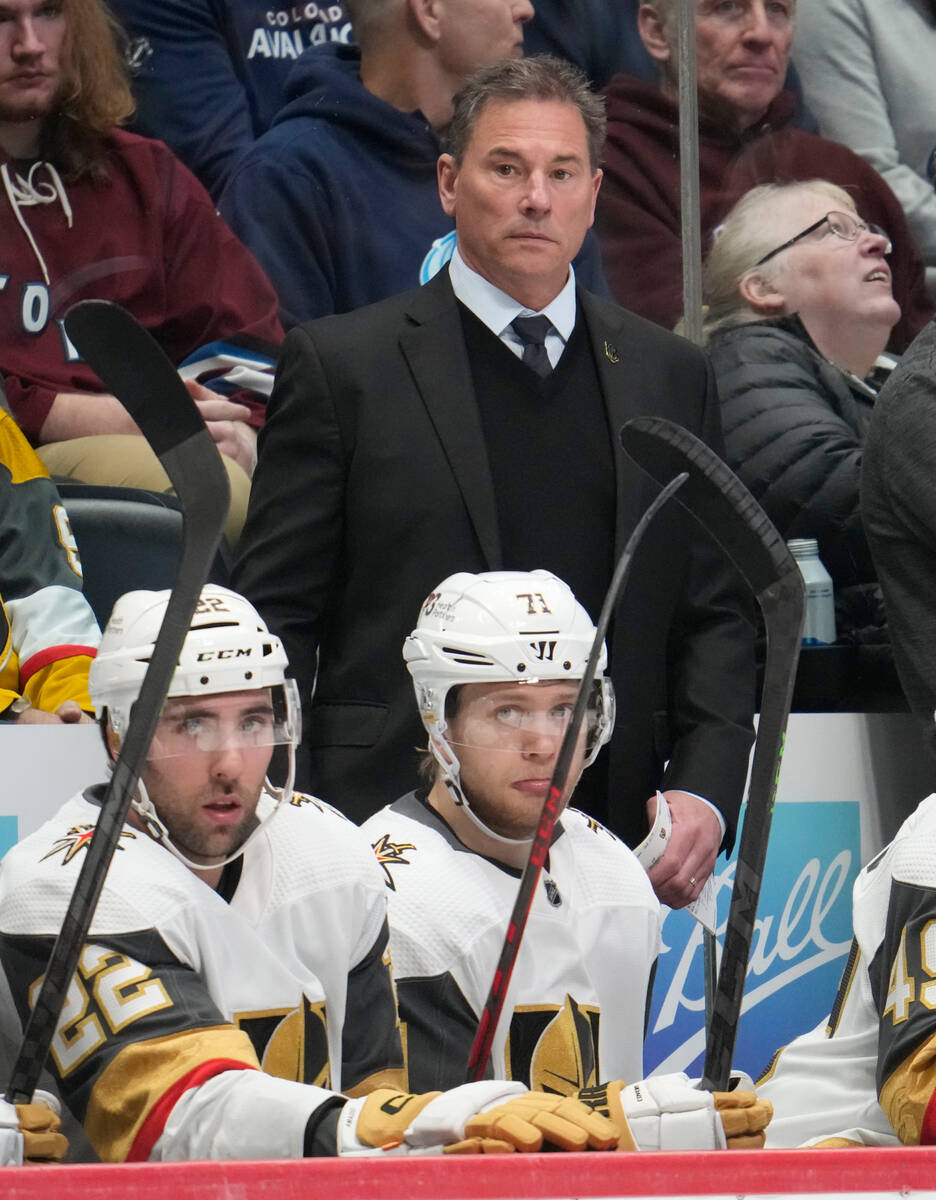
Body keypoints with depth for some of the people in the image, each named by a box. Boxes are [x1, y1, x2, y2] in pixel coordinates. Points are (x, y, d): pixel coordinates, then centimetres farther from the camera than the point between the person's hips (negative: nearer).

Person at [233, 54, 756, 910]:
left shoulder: (671, 376, 15)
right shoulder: (341, 365, 4)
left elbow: (718, 615, 15)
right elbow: (274, 616, 2)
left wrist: (705, 792, 0)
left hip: (609, 841, 3)